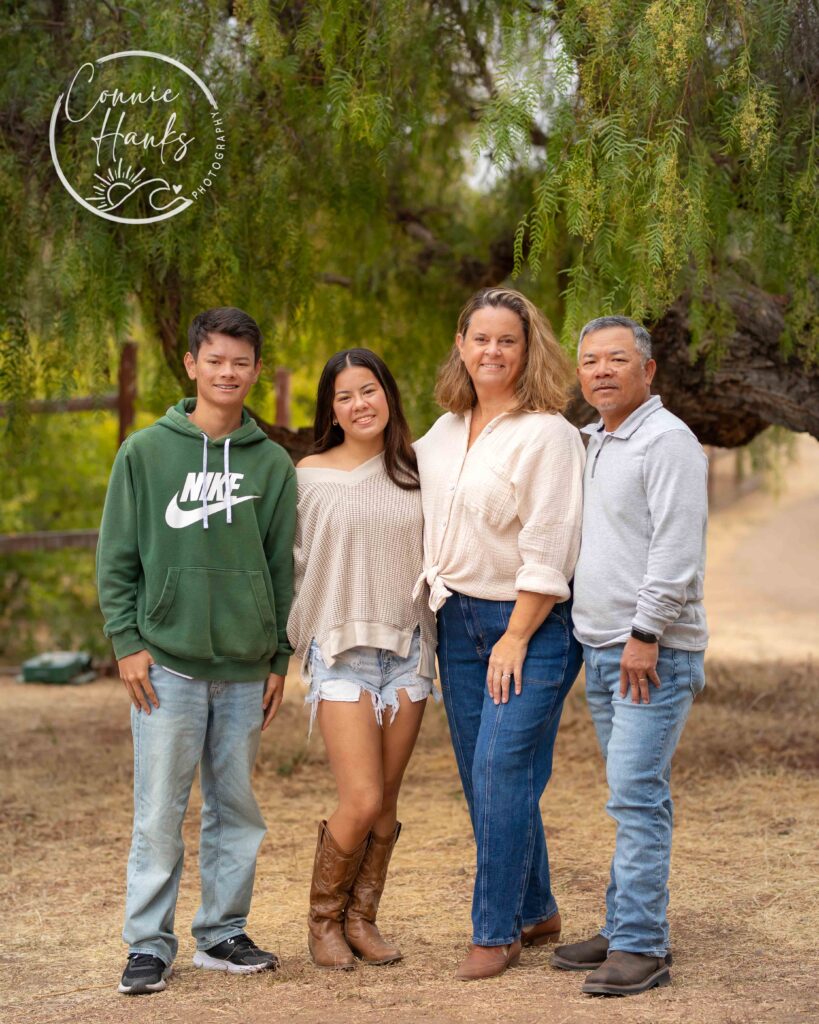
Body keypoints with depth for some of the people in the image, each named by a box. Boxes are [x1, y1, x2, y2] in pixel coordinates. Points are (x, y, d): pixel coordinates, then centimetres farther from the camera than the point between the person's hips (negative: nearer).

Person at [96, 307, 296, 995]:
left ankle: (224, 932, 22)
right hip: (167, 665, -2)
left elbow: (284, 568, 9)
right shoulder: (145, 453, 0)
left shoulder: (273, 464, 6)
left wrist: (281, 657, 6)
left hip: (246, 670, 3)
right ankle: (149, 944, 9)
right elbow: (116, 557, 1)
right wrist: (127, 641, -6)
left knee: (237, 809, 10)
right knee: (159, 814, 0)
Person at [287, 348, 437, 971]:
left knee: (386, 803, 4)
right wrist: (294, 644, 3)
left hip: (407, 648, 3)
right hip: (341, 649, -3)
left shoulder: (412, 473, 8)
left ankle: (361, 920, 19)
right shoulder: (310, 476, 0)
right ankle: (323, 919, 10)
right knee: (362, 802, -10)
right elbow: (294, 566, 3)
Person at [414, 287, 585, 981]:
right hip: (458, 621, 7)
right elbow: (415, 507, 25)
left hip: (531, 623, -7)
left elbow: (546, 551, -14)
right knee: (484, 779, 10)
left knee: (502, 775, -9)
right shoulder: (444, 432, 11)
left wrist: (516, 638, -15)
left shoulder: (547, 434, -11)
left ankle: (495, 931, 2)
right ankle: (536, 913, 24)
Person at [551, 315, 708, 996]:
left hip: (654, 652, -9)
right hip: (601, 648, 9)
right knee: (630, 798, 12)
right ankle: (626, 931, 17)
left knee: (637, 795, -10)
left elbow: (676, 550, -19)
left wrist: (646, 634, -21)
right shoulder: (594, 442, 17)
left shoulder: (667, 441, -11)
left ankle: (642, 947, -7)